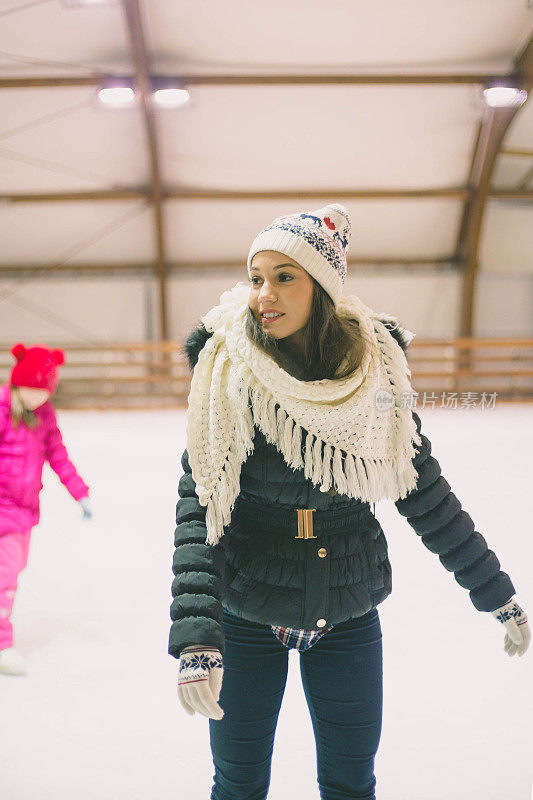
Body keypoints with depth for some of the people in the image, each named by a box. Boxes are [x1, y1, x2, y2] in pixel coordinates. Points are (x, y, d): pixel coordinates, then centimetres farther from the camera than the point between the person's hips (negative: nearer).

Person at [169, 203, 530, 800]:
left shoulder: (375, 372, -8)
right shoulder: (228, 373, -15)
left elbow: (425, 493, 1)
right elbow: (199, 505, -20)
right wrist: (195, 632, -32)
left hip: (349, 615, 2)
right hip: (247, 617, -1)